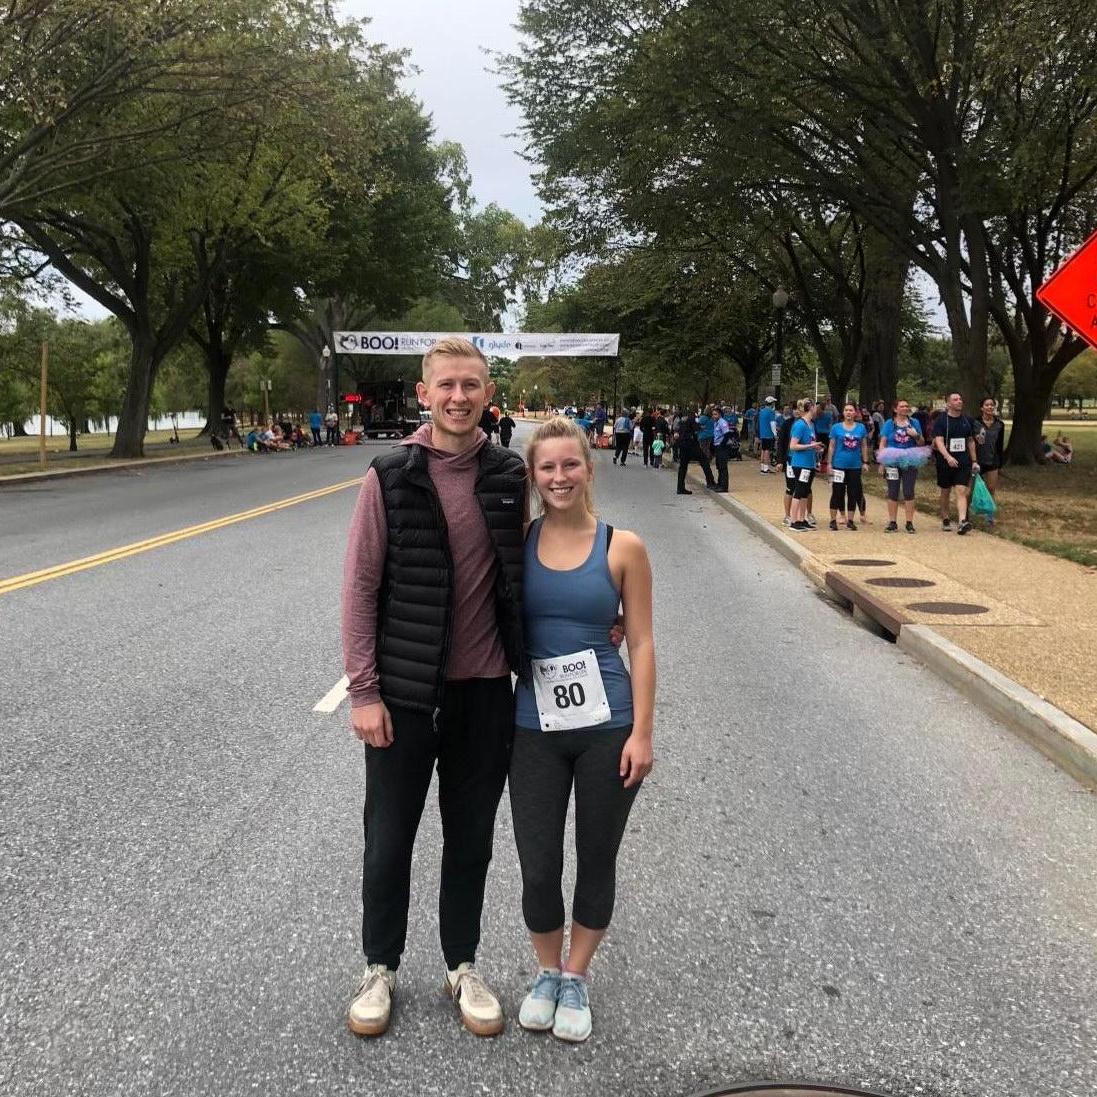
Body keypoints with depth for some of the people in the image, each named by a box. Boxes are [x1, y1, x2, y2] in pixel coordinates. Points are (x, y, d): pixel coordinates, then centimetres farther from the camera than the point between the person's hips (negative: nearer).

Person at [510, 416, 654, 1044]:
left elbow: (642, 644, -3)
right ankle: (547, 972, 34)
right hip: (534, 727, 1)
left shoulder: (623, 548, -4)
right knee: (538, 867, 6)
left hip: (607, 726, -1)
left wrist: (642, 732, -8)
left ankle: (576, 977, 36)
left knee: (597, 861, 13)